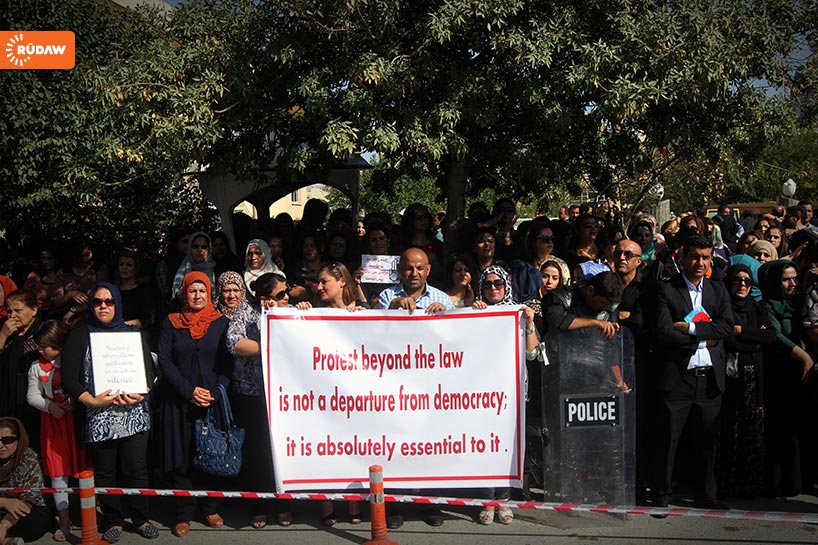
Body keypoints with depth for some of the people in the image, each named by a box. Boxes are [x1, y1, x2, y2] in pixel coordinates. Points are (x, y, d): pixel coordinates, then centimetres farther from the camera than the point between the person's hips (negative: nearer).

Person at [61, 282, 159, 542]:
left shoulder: (134, 334, 13)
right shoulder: (79, 336, 6)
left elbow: (150, 369, 9)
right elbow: (68, 378, 0)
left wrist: (141, 394, -11)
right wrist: (92, 401, -14)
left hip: (134, 416, 1)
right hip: (98, 419, -1)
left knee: (137, 470, 0)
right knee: (105, 473, 6)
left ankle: (141, 518, 14)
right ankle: (113, 521, 19)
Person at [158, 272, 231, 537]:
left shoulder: (221, 323, 5)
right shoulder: (171, 323, 5)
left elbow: (228, 362, 1)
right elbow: (164, 361, -1)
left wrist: (216, 393, -12)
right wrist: (189, 391, -11)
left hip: (212, 402, 0)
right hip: (179, 402, 0)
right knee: (182, 457, 0)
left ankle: (209, 507, 17)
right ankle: (184, 514, 7)